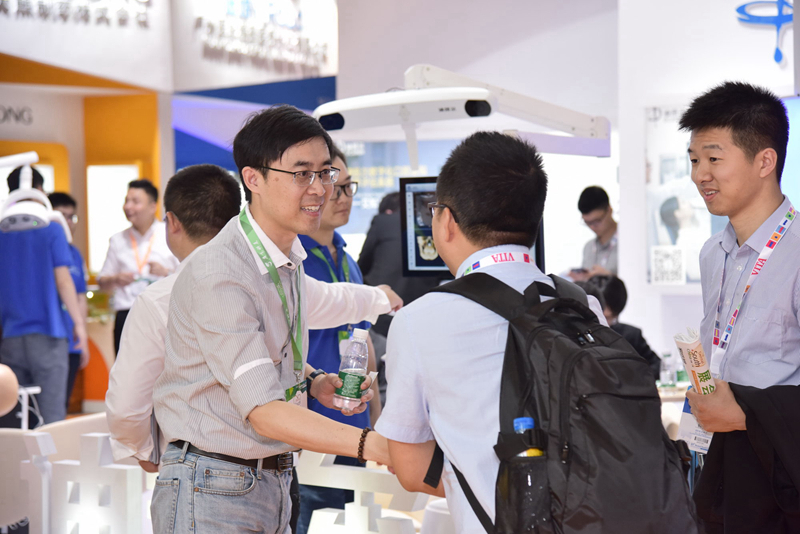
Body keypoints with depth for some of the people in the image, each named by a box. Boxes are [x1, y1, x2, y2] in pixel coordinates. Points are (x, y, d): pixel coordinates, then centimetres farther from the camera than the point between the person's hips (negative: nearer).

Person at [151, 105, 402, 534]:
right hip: (212, 497, -8)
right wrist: (375, 446, -34)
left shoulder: (287, 260, 8)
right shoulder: (217, 276, -21)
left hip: (274, 483, 8)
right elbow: (263, 411, -26)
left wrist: (314, 381, 17)